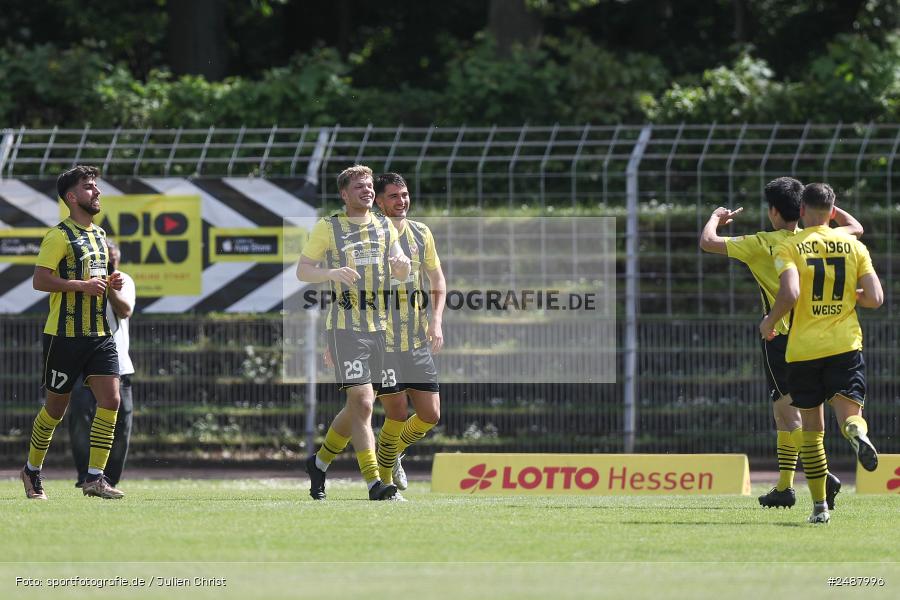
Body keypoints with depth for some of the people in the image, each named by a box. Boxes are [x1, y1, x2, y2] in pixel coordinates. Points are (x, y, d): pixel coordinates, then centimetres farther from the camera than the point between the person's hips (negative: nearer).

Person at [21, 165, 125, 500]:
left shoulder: (101, 236, 15)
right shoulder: (59, 236, -9)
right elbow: (40, 280, -17)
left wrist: (110, 284, 7)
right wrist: (83, 285, -22)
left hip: (99, 333, 6)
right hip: (65, 334, -6)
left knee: (110, 401, -8)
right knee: (56, 408, 4)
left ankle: (94, 478, -6)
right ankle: (32, 470, 24)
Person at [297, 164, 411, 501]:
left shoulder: (386, 227, 12)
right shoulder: (328, 228, 1)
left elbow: (401, 274, 5)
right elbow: (302, 271, 1)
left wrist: (402, 265, -21)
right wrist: (332, 273, -19)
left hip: (380, 326, 5)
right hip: (345, 327, -5)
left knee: (358, 406, 13)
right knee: (362, 402, -15)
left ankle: (319, 462, 34)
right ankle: (374, 483, -19)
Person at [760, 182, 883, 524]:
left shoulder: (789, 247, -3)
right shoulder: (853, 246, 6)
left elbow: (789, 294, -18)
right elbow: (875, 298, 1)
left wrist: (769, 323, 0)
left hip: (803, 349, -1)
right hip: (845, 344, 1)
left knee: (812, 429, 9)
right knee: (849, 411, -3)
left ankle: (819, 506, 8)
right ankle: (857, 432, -42)